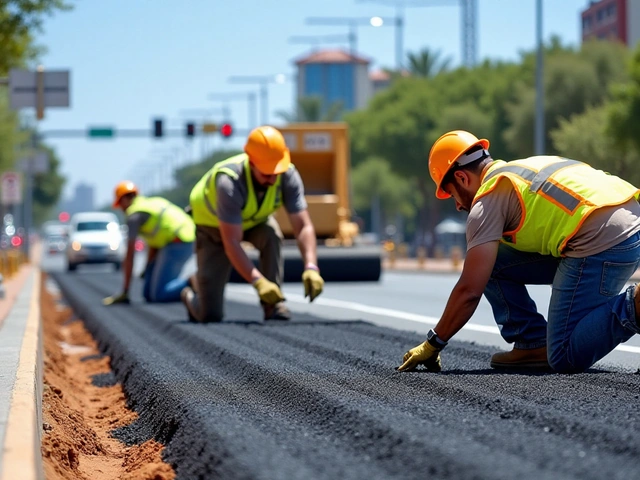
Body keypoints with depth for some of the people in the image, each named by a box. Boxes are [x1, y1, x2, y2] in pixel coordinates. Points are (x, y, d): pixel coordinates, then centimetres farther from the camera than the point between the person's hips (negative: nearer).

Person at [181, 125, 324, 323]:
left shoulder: (288, 175, -29)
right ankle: (192, 295, 27)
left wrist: (311, 268, -46)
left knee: (272, 235, -35)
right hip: (213, 226, -4)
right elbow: (231, 243, -42)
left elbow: (303, 226, -30)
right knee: (210, 315, -9)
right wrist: (258, 282, -51)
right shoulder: (229, 182, -41)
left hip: (254, 220, 4)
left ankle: (273, 305, -20)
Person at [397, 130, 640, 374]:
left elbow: (469, 292, -2)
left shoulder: (489, 198, 1)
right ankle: (534, 345, 15)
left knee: (565, 358, -5)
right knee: (493, 263, 15)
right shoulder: (524, 168, 27)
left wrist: (432, 345, 9)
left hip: (601, 241, -9)